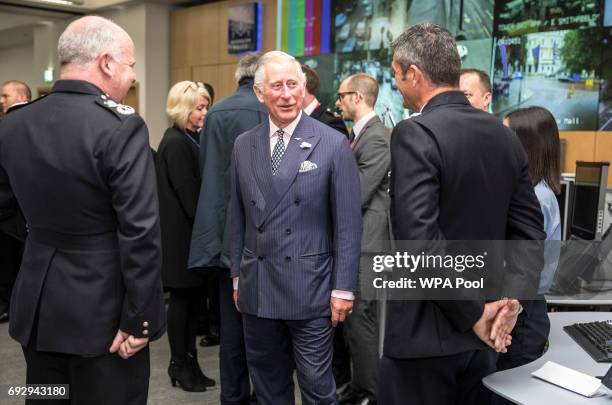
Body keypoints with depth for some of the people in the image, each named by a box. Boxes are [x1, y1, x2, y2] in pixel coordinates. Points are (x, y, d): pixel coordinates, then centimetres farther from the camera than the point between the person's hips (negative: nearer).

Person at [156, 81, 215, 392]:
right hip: (181, 232, -8)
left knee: (191, 297, 11)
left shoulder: (189, 139, 11)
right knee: (182, 298, 1)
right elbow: (187, 192, -18)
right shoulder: (176, 143, -15)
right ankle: (180, 365, 14)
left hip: (190, 229, 8)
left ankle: (188, 362, 21)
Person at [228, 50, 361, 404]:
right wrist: (237, 276, 11)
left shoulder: (333, 144, -7)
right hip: (257, 289, 4)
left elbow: (348, 223, -7)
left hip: (310, 288, -4)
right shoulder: (243, 145, 6)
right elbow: (237, 218, 11)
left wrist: (343, 288, -8)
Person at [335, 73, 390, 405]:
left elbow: (356, 195, -20)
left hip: (364, 241, -10)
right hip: (350, 240, 10)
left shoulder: (377, 138, -16)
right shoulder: (359, 133, 16)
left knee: (360, 317, -3)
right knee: (352, 316, 15)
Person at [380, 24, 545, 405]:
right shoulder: (504, 134, 6)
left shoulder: (414, 133, -16)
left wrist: (474, 314, -15)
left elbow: (421, 238, -24)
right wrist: (510, 300, -5)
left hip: (426, 331, -7)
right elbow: (529, 231, 5)